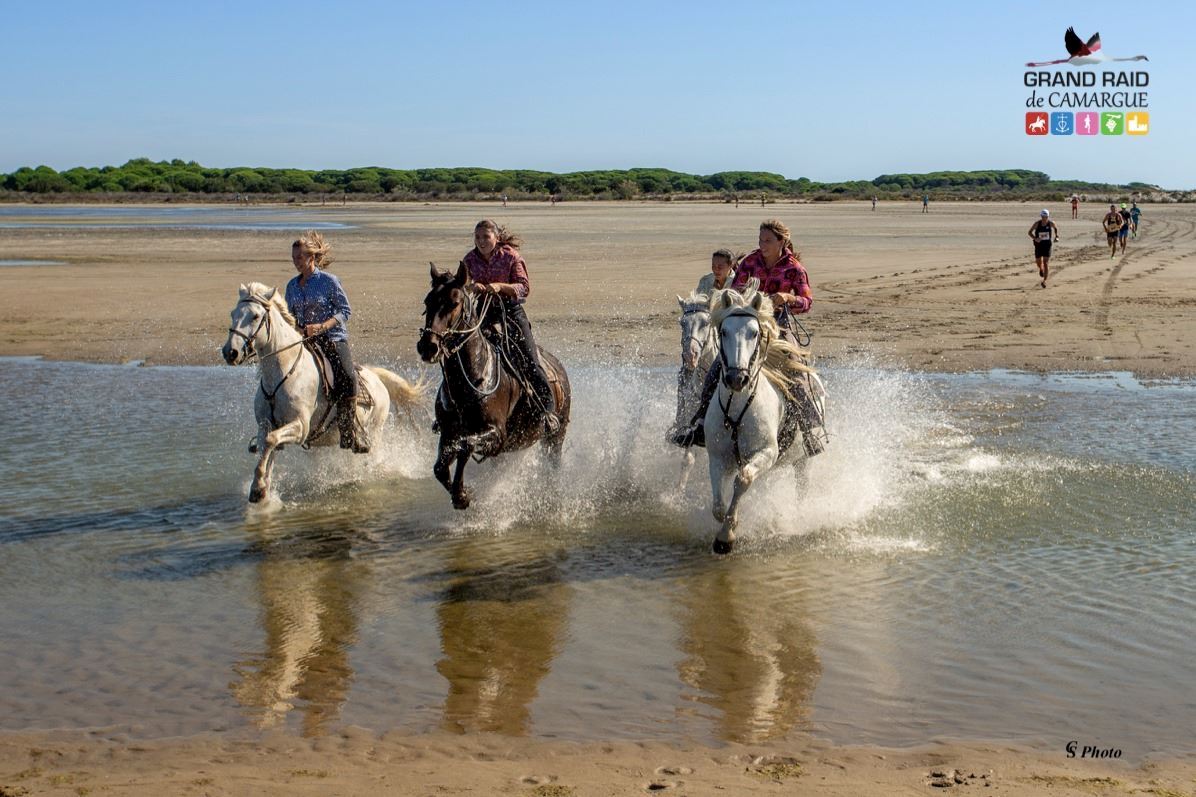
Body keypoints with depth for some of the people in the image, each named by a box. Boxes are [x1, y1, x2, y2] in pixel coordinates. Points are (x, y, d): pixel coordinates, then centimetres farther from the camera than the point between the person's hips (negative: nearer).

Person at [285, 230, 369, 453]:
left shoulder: (329, 281, -3)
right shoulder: (292, 286, 13)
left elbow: (345, 311, -5)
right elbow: (291, 315, 21)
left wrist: (321, 327, -19)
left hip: (333, 337, -5)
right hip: (303, 340, 5)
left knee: (346, 377, -27)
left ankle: (350, 429, -16)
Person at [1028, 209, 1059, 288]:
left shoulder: (1051, 223, -9)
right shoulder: (1037, 223, -13)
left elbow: (1056, 228, 14)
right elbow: (1030, 232, -5)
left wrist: (1056, 236, -1)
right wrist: (1035, 238, -22)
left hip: (1047, 245, -1)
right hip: (1038, 245, 1)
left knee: (1046, 263, -9)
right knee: (1039, 262, 11)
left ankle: (1044, 281, -5)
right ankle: (1041, 269, 49)